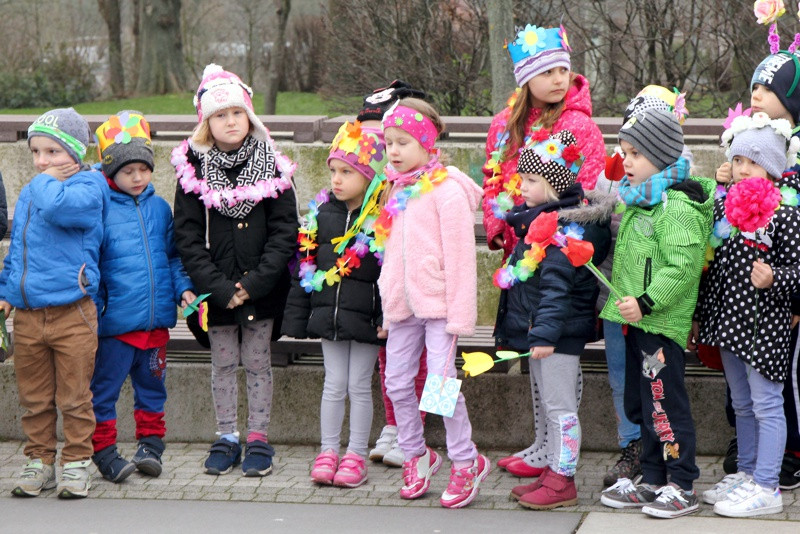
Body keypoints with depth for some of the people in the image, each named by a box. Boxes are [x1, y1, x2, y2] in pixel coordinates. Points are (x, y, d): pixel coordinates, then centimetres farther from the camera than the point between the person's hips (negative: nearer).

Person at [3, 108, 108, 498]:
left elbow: (60, 207, -27)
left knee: (74, 398, 2)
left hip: (72, 311, -6)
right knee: (34, 399, 11)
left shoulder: (89, 185, -5)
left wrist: (45, 182, -9)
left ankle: (76, 463, 12)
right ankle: (40, 461, 21)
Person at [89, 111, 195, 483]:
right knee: (104, 389, 2)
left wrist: (183, 287, 2)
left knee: (151, 387, 15)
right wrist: (92, 312, -10)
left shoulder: (159, 208, 8)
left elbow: (173, 255, 18)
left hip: (157, 319, 5)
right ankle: (104, 452, 11)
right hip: (115, 323, -5)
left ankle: (151, 445, 26)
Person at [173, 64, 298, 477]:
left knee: (257, 362, 8)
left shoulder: (271, 166, -2)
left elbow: (285, 231, -5)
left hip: (261, 291, -1)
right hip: (215, 292, 1)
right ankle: (226, 438, 19)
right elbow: (187, 236, -5)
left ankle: (258, 439, 16)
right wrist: (218, 287, -14)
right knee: (223, 364, 10)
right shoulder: (193, 170, -2)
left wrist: (254, 283, -14)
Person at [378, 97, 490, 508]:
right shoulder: (397, 191, 12)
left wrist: (459, 315, -17)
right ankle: (416, 455, 27)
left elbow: (459, 256, -14)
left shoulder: (446, 190, -11)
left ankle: (466, 462, 4)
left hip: (437, 303, -7)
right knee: (397, 382, 10)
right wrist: (388, 306, 16)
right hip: (402, 305, 7)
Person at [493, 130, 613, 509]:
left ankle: (563, 481, 4)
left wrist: (544, 333, -33)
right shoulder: (537, 219, 12)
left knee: (559, 406, -3)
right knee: (548, 404, 17)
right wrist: (519, 328, 25)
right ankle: (553, 472, 26)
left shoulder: (566, 228, -19)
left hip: (560, 333, -10)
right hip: (537, 329, 10)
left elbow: (556, 287, -27)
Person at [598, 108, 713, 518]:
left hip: (662, 325, -10)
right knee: (641, 406, 16)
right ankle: (652, 481, 26)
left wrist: (646, 302, -24)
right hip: (638, 324, 10)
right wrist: (625, 303, 18)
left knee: (665, 406, -4)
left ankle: (682, 487, 5)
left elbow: (681, 268, -24)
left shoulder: (678, 208, -18)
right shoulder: (638, 203, 14)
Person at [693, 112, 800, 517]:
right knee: (742, 404, 18)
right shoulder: (723, 204, 6)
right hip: (727, 317, 7)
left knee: (766, 404, 0)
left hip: (764, 323, -7)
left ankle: (766, 488, 6)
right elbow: (710, 263, 13)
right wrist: (699, 314, 16)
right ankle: (746, 475, 30)